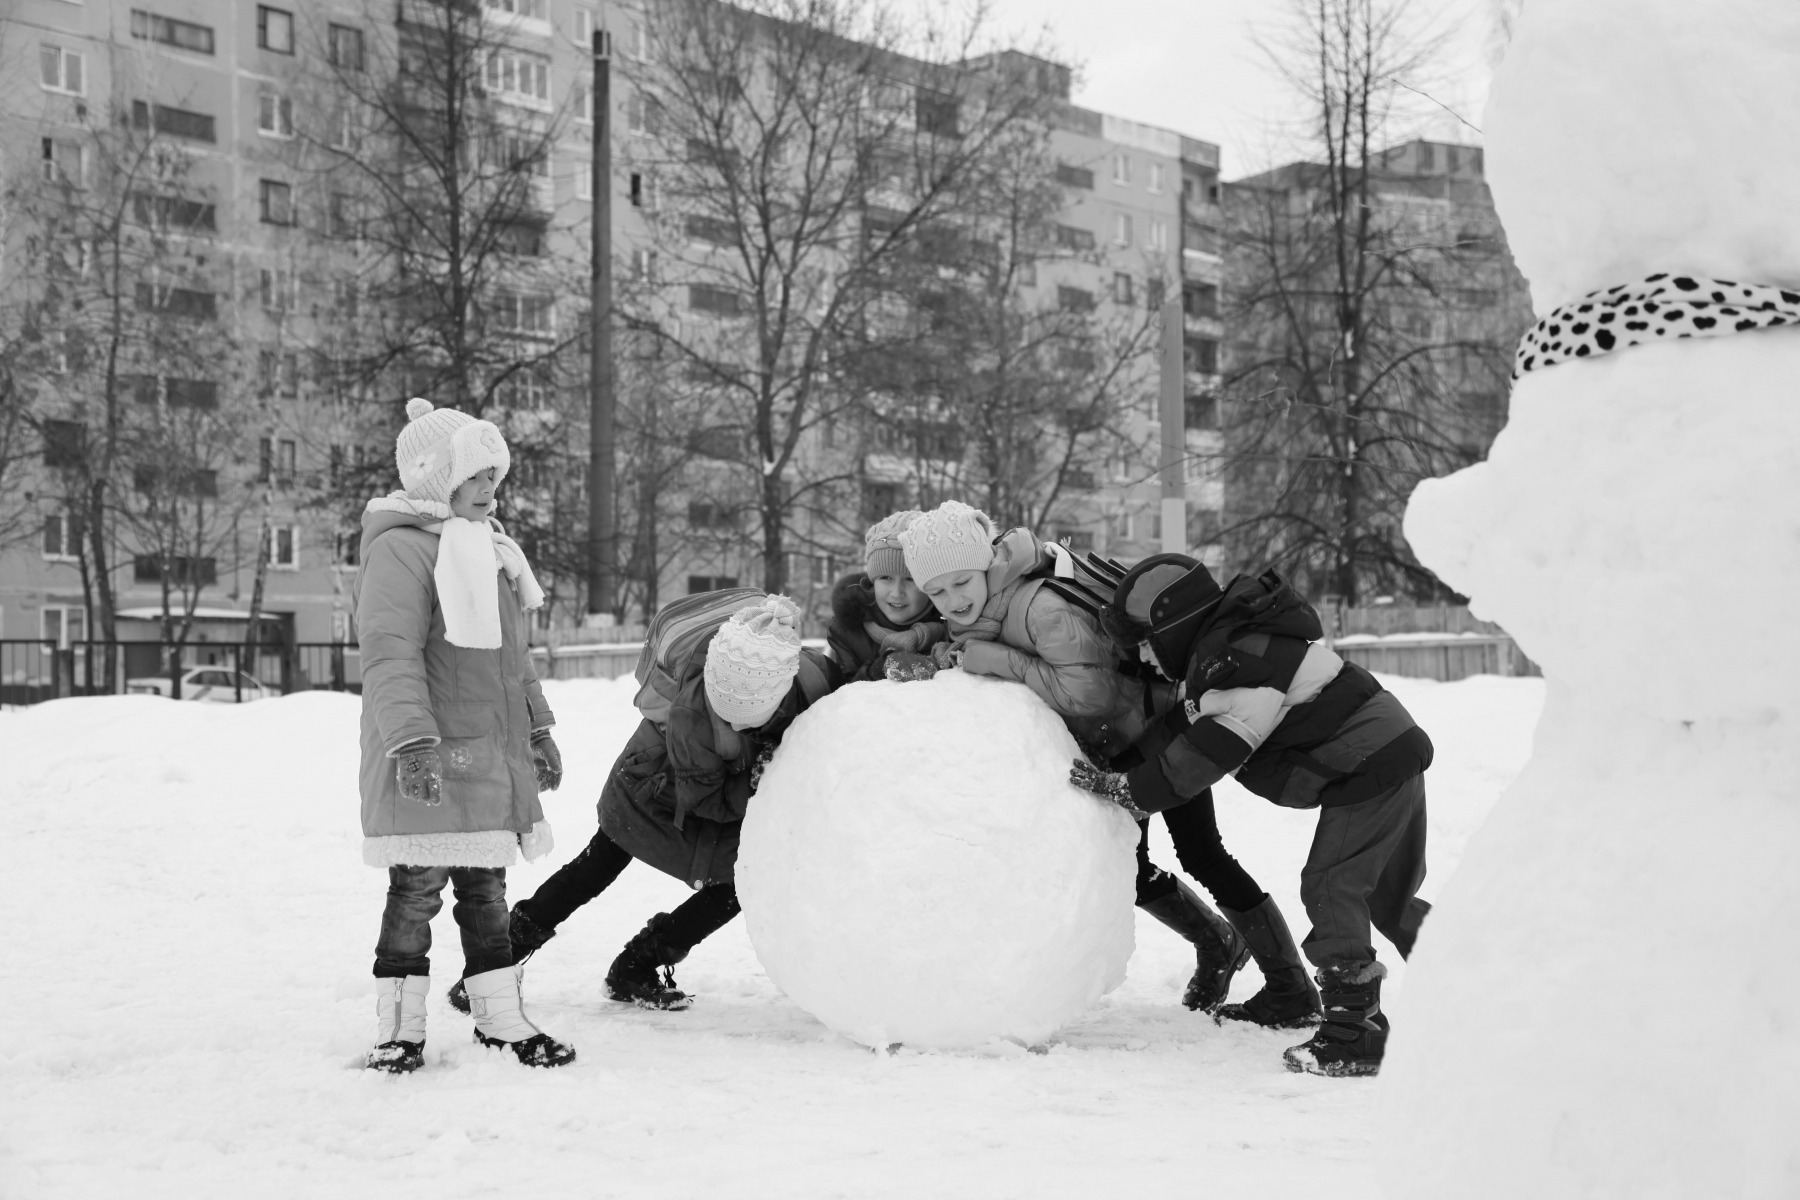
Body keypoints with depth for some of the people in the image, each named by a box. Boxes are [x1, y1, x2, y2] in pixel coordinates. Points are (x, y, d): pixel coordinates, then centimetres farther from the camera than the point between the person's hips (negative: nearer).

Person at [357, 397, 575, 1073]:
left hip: (492, 753, 9)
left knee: (486, 889, 14)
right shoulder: (400, 550, -12)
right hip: (426, 760, -9)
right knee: (417, 888, -4)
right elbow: (390, 655, -22)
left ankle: (500, 1019, 21)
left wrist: (537, 727, 26)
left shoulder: (487, 550, 19)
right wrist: (410, 741, -31)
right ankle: (400, 1028, 7)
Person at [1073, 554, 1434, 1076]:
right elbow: (1181, 727, 13)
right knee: (1389, 896, 19)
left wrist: (1121, 786, -17)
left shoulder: (1242, 668, -26)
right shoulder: (1222, 650, 7)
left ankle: (1353, 1026, -11)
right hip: (1390, 754, 10)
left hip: (1370, 765, -10)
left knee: (1330, 885, -11)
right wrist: (1112, 766, 9)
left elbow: (1201, 758, -24)